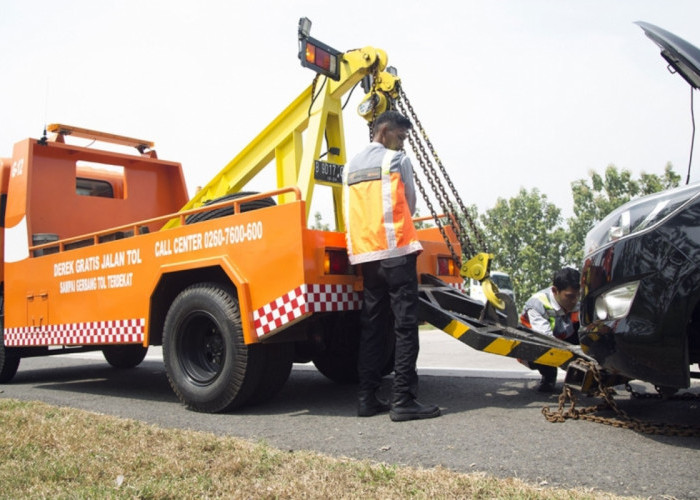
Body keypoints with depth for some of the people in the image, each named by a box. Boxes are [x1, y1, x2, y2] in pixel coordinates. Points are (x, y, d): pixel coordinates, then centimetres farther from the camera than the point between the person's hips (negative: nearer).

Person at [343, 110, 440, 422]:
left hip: (364, 255, 7)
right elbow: (410, 203, 9)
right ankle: (403, 400, -8)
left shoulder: (350, 167, 18)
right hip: (396, 250, -6)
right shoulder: (396, 160, 1)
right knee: (405, 325, -6)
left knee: (371, 326, 9)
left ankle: (367, 398, 9)